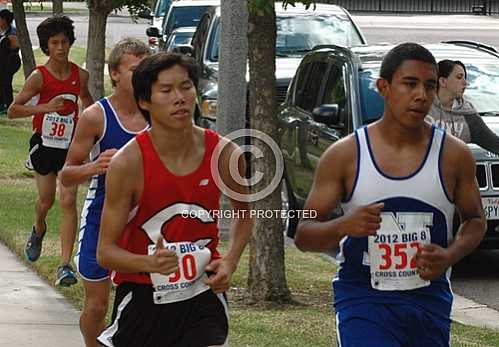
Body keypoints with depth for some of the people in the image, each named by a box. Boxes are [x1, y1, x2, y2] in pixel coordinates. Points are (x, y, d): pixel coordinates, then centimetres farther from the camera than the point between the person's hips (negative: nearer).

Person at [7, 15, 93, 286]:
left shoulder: (80, 75, -3)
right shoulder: (39, 76, -12)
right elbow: (13, 110, -13)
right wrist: (44, 107, -26)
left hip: (70, 146, 1)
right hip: (44, 144, -1)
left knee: (68, 201, -11)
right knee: (46, 199, 14)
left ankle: (65, 265, -13)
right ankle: (38, 230, 51)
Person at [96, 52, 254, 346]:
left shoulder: (225, 155, -8)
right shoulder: (127, 163, -16)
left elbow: (243, 212, 15)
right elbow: (105, 252, -13)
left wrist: (230, 262, -2)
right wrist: (150, 262, -32)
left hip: (203, 293, 1)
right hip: (143, 297, -1)